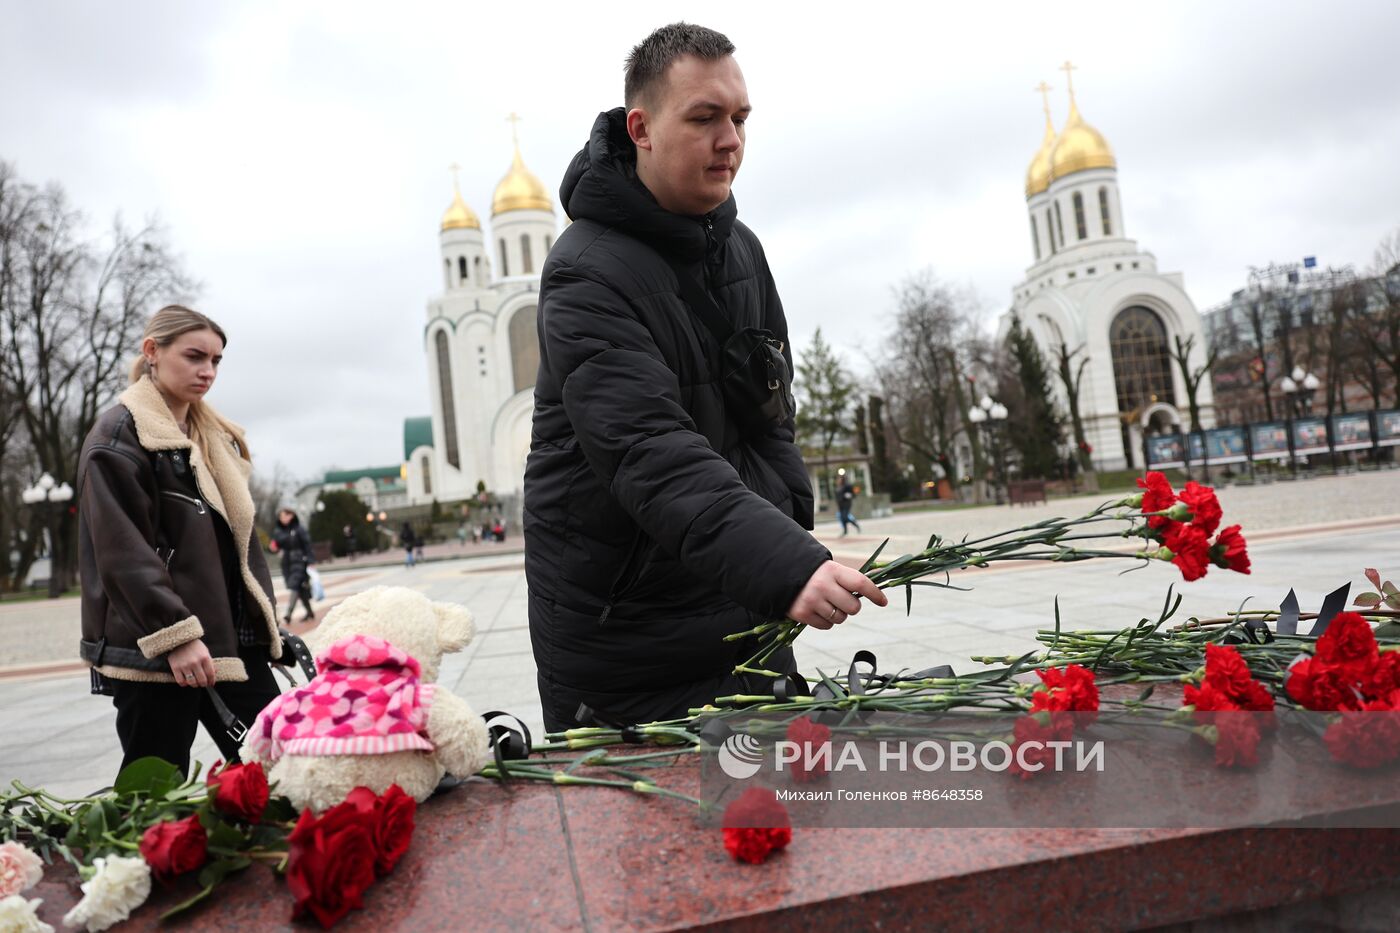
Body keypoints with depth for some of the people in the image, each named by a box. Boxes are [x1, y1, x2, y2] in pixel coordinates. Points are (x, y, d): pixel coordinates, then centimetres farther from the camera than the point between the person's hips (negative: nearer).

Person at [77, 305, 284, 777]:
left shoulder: (216, 437, 18)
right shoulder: (119, 435, -5)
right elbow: (122, 552, -15)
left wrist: (266, 623, 15)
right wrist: (175, 634, -21)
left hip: (232, 638, 7)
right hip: (154, 649, -7)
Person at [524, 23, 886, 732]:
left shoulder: (741, 247, 8)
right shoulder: (587, 273, -18)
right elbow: (649, 453, -31)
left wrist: (791, 522, 5)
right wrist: (785, 563, -41)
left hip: (746, 610, 7)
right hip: (619, 625, -7)